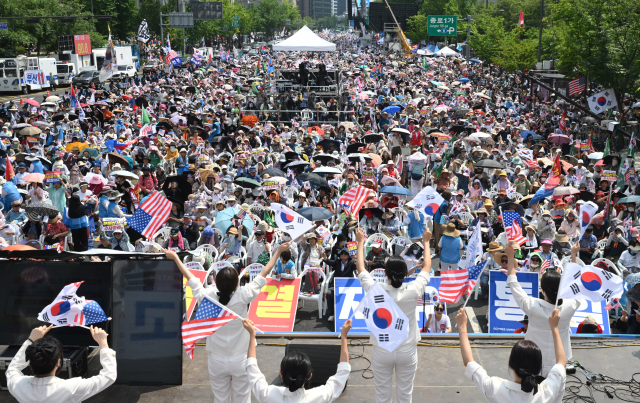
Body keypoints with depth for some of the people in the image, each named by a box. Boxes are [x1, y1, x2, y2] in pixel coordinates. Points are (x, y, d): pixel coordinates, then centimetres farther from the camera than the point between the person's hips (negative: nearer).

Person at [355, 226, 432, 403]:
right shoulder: (413, 291, -17)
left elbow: (360, 268, -1)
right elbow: (427, 267, 1)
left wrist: (361, 242, 12)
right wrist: (426, 242, 15)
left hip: (381, 351, 0)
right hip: (407, 351, 0)